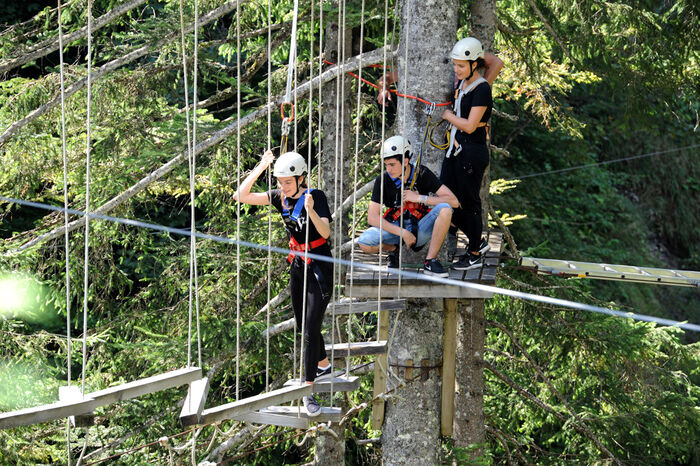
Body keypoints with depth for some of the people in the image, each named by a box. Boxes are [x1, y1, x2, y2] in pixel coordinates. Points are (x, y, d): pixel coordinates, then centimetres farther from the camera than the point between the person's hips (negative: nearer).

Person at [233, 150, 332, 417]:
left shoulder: (315, 196, -17)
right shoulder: (281, 198, 0)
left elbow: (325, 232, -28)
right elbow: (241, 196, -4)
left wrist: (310, 210, -45)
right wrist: (260, 169, -13)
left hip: (319, 269, -7)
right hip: (297, 266, 7)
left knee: (311, 330, -11)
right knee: (303, 326, 18)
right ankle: (323, 365, 43)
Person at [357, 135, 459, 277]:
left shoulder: (422, 174, -10)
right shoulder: (383, 180, -10)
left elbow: (453, 201, -15)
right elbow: (372, 217, -13)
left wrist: (419, 198, -23)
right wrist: (402, 232, -23)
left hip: (420, 228, 0)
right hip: (395, 228, 0)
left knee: (444, 209, -29)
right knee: (364, 243, -28)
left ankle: (430, 262, -23)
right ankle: (393, 249, 6)